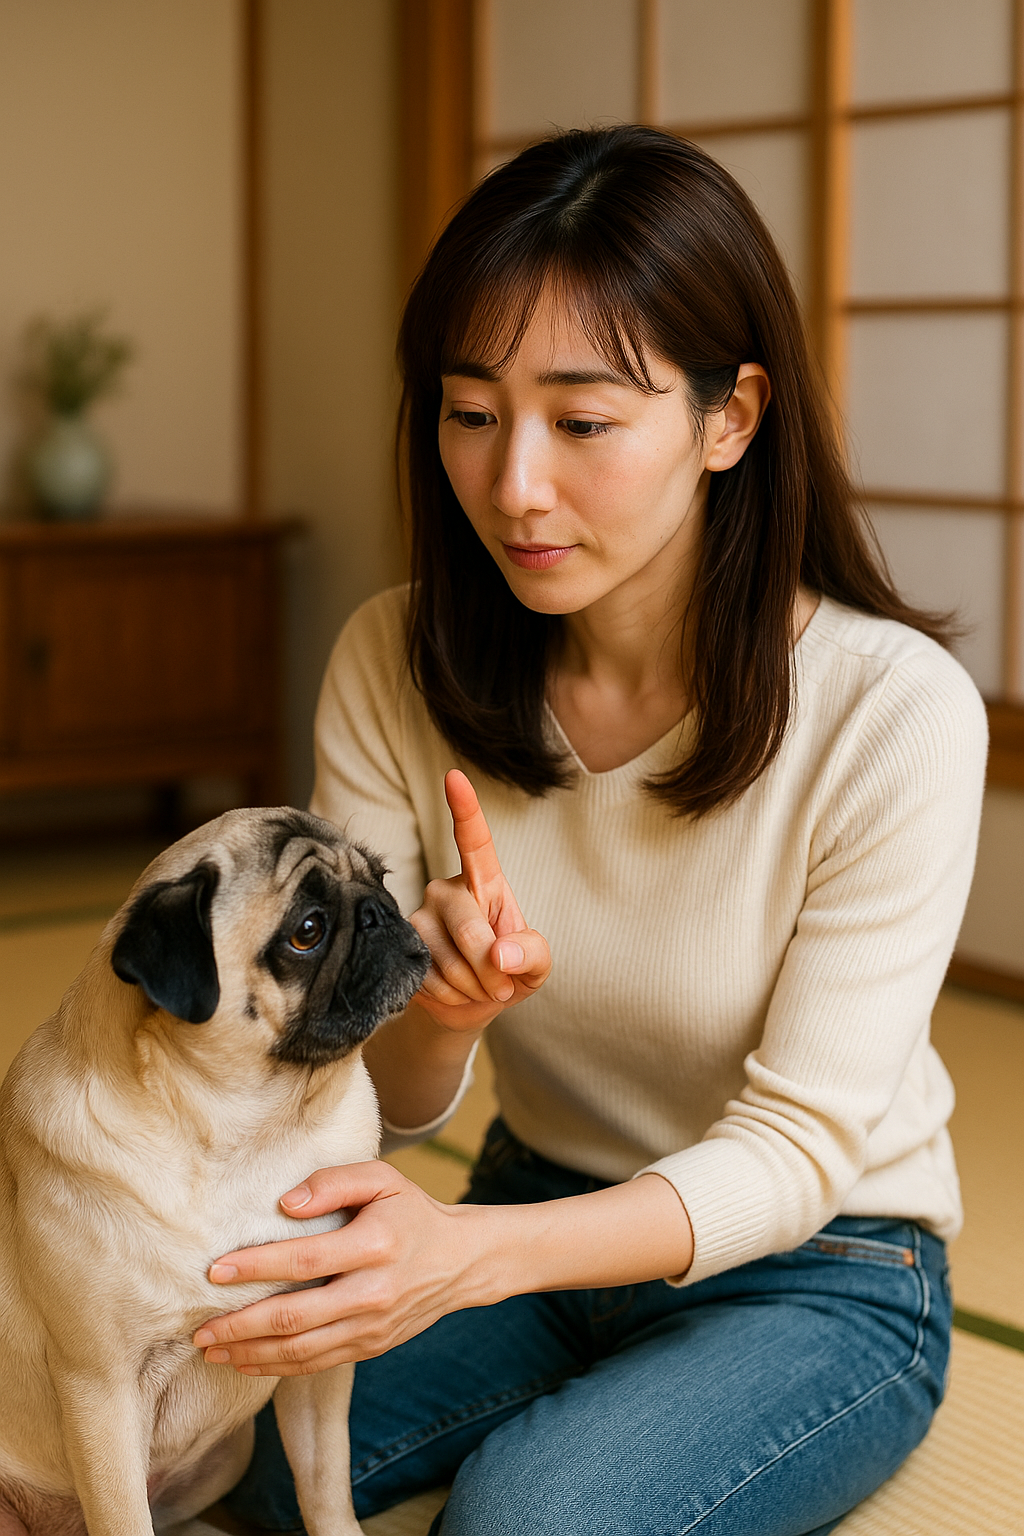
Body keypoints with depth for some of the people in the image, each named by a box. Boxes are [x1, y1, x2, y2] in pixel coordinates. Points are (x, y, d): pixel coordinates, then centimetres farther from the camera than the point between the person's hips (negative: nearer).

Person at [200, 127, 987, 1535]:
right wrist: (435, 1011, -32)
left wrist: (475, 1253, -38)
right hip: (531, 1224, 4)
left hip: (815, 1273, -3)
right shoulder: (392, 667, -10)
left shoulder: (893, 711, -23)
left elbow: (798, 1147, -21)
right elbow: (392, 1105, -6)